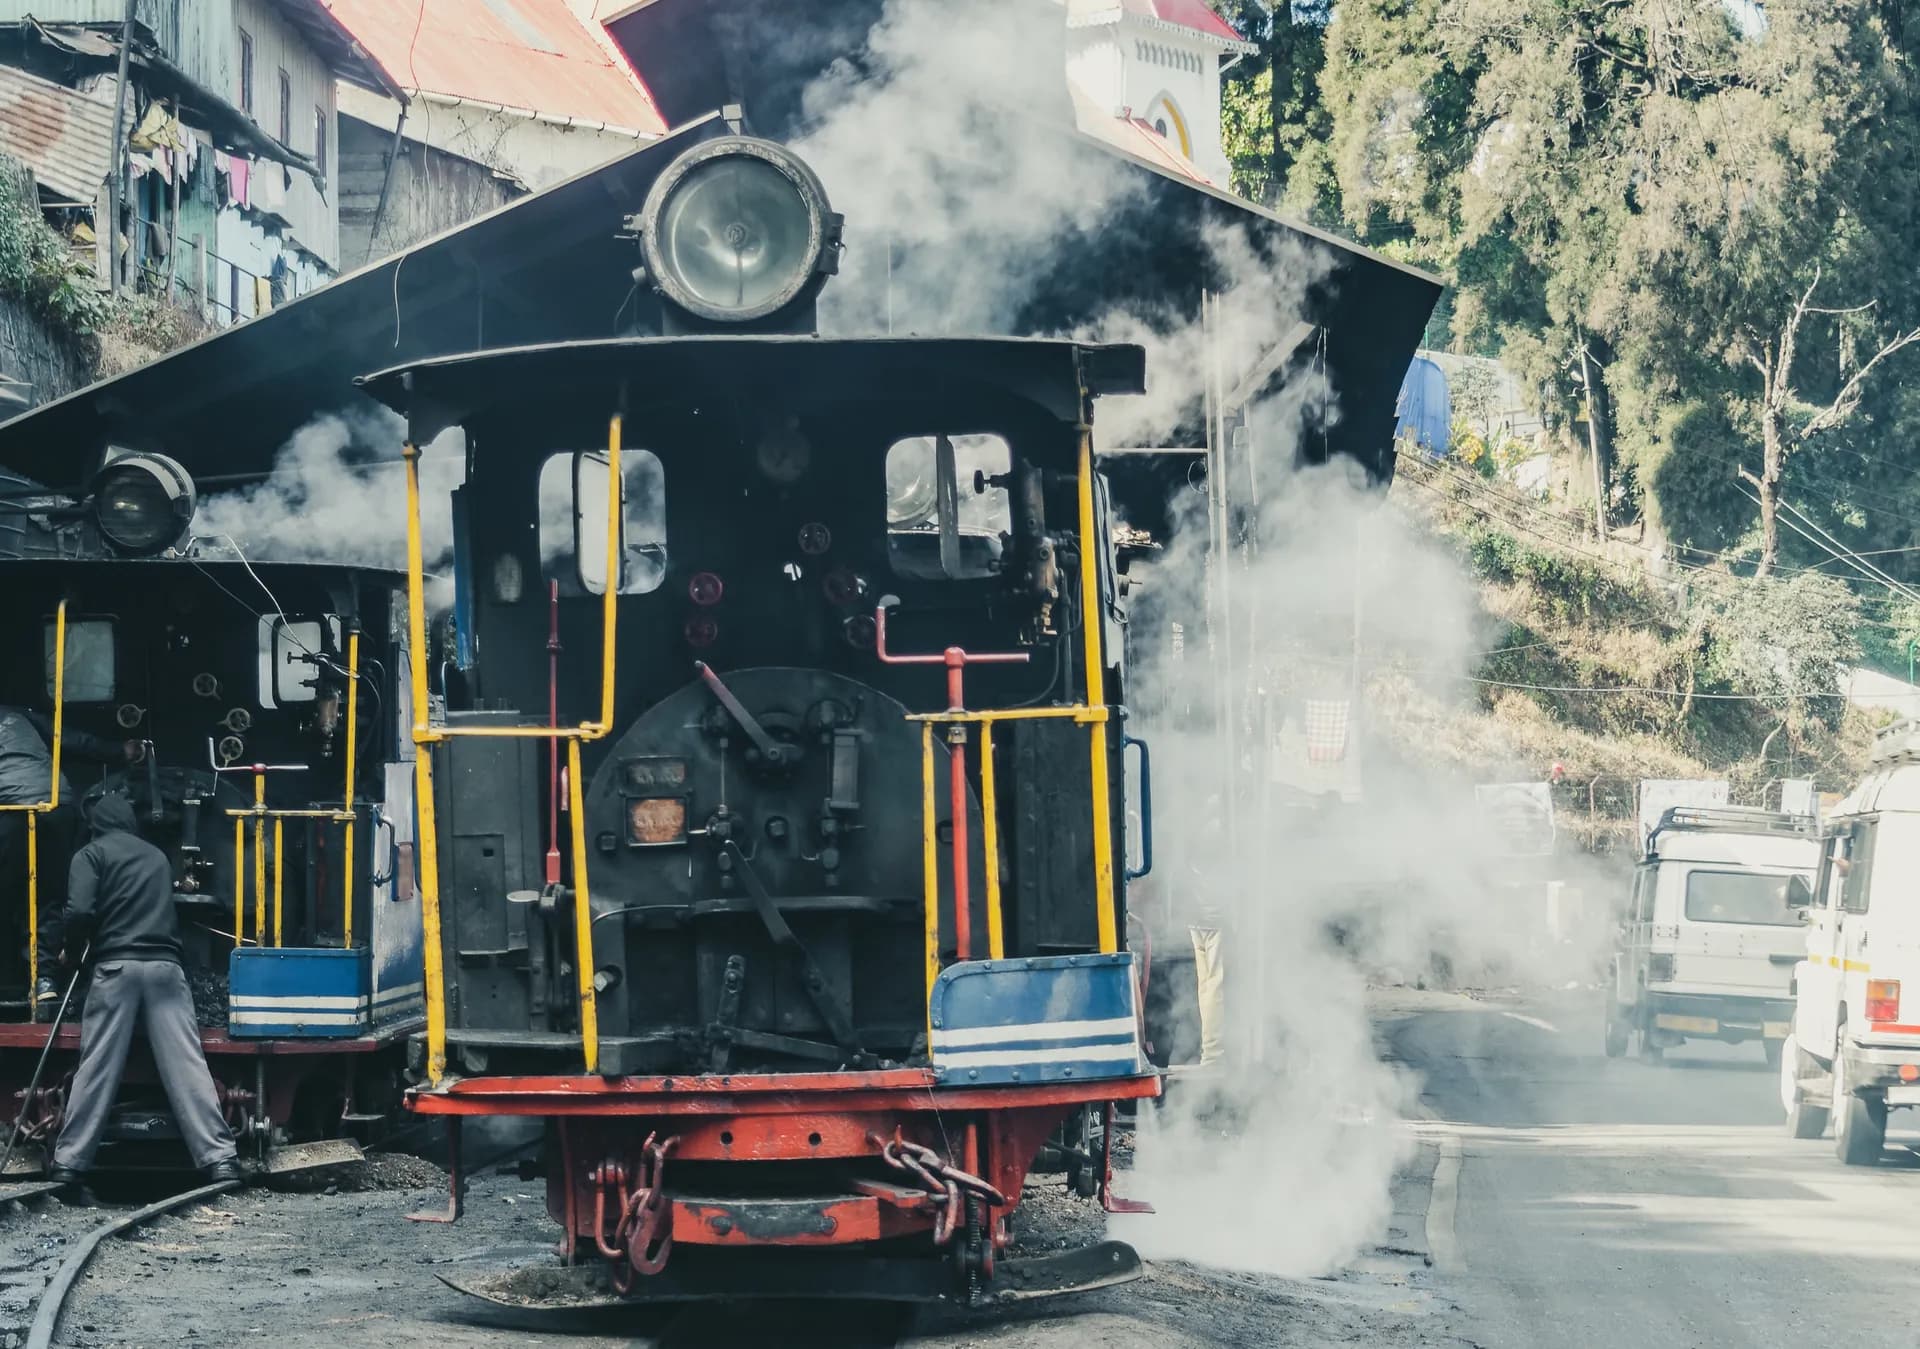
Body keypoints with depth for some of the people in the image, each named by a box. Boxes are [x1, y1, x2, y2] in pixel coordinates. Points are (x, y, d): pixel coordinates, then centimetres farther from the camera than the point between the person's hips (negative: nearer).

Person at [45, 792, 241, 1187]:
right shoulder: (157, 856, 23)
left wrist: (72, 953, 10)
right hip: (165, 965, 3)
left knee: (96, 1067, 0)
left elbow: (80, 912, -5)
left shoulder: (92, 854, 7)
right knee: (186, 1063, -4)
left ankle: (68, 1162, 2)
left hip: (117, 966, -3)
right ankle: (220, 1158, -12)